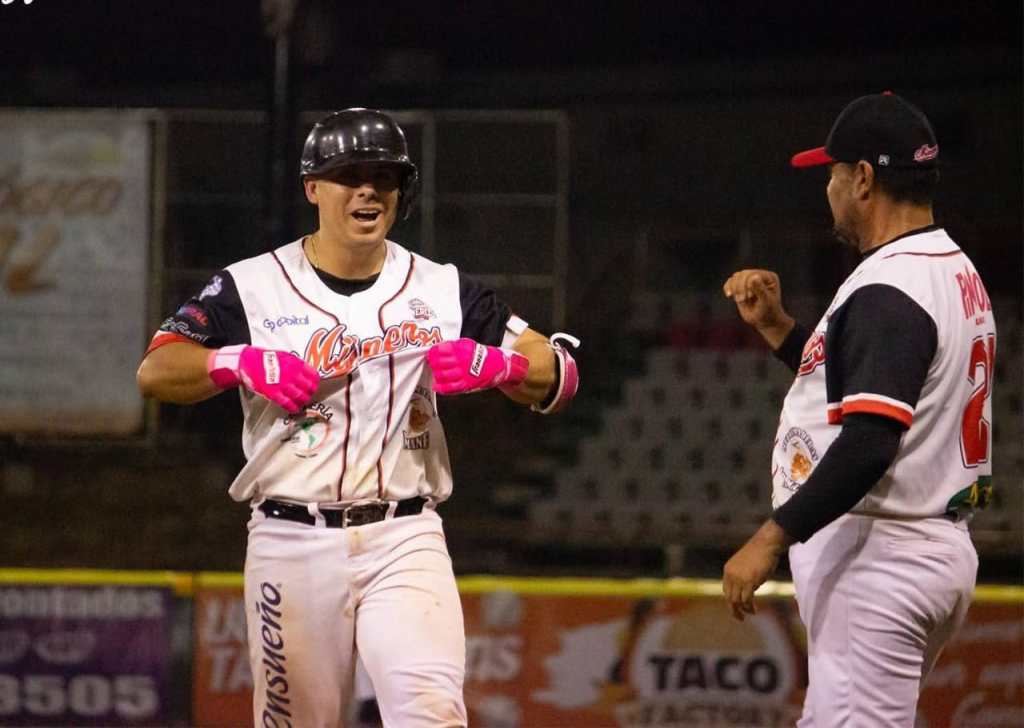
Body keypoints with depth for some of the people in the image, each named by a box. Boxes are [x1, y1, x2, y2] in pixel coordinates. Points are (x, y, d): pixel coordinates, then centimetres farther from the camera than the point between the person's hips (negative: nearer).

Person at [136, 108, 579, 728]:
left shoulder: (444, 290, 9)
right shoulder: (251, 287, 4)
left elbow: (560, 376, 6)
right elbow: (155, 371, -5)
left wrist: (494, 363, -15)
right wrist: (243, 362, -22)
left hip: (405, 541, 0)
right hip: (292, 542, 0)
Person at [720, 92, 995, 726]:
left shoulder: (889, 291, -17)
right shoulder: (959, 274, 16)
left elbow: (870, 442, -27)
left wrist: (773, 537, -26)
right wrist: (777, 327, 19)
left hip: (880, 554, -11)